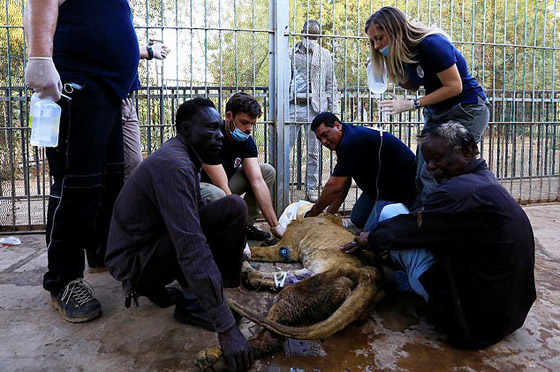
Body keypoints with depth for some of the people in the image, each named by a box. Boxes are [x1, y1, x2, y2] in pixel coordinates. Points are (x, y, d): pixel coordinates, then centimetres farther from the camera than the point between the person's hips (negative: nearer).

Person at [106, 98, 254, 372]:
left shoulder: (182, 158, 7)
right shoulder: (174, 167, -25)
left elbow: (194, 216, 19)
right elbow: (192, 251, -33)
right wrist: (226, 328, -33)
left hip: (150, 242, 10)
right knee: (232, 209, -21)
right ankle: (193, 302, -7)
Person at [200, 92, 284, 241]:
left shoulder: (246, 141, -7)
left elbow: (258, 181, -13)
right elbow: (223, 189, -31)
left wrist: (275, 226, -18)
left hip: (224, 183, 8)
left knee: (268, 171, -3)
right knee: (216, 195, -42)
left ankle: (247, 225, -1)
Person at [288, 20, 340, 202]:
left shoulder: (325, 55, 12)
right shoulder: (291, 53, 10)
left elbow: (331, 84, 12)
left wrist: (335, 110, 3)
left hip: (315, 107, 1)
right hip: (293, 105, 0)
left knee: (313, 152, 5)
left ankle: (312, 189, 15)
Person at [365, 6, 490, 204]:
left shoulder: (431, 44, -21)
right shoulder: (403, 53, 3)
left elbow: (454, 86, -20)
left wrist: (412, 104, -21)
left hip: (466, 111, -8)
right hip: (436, 113, 8)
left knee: (433, 175, -16)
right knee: (421, 177, 3)